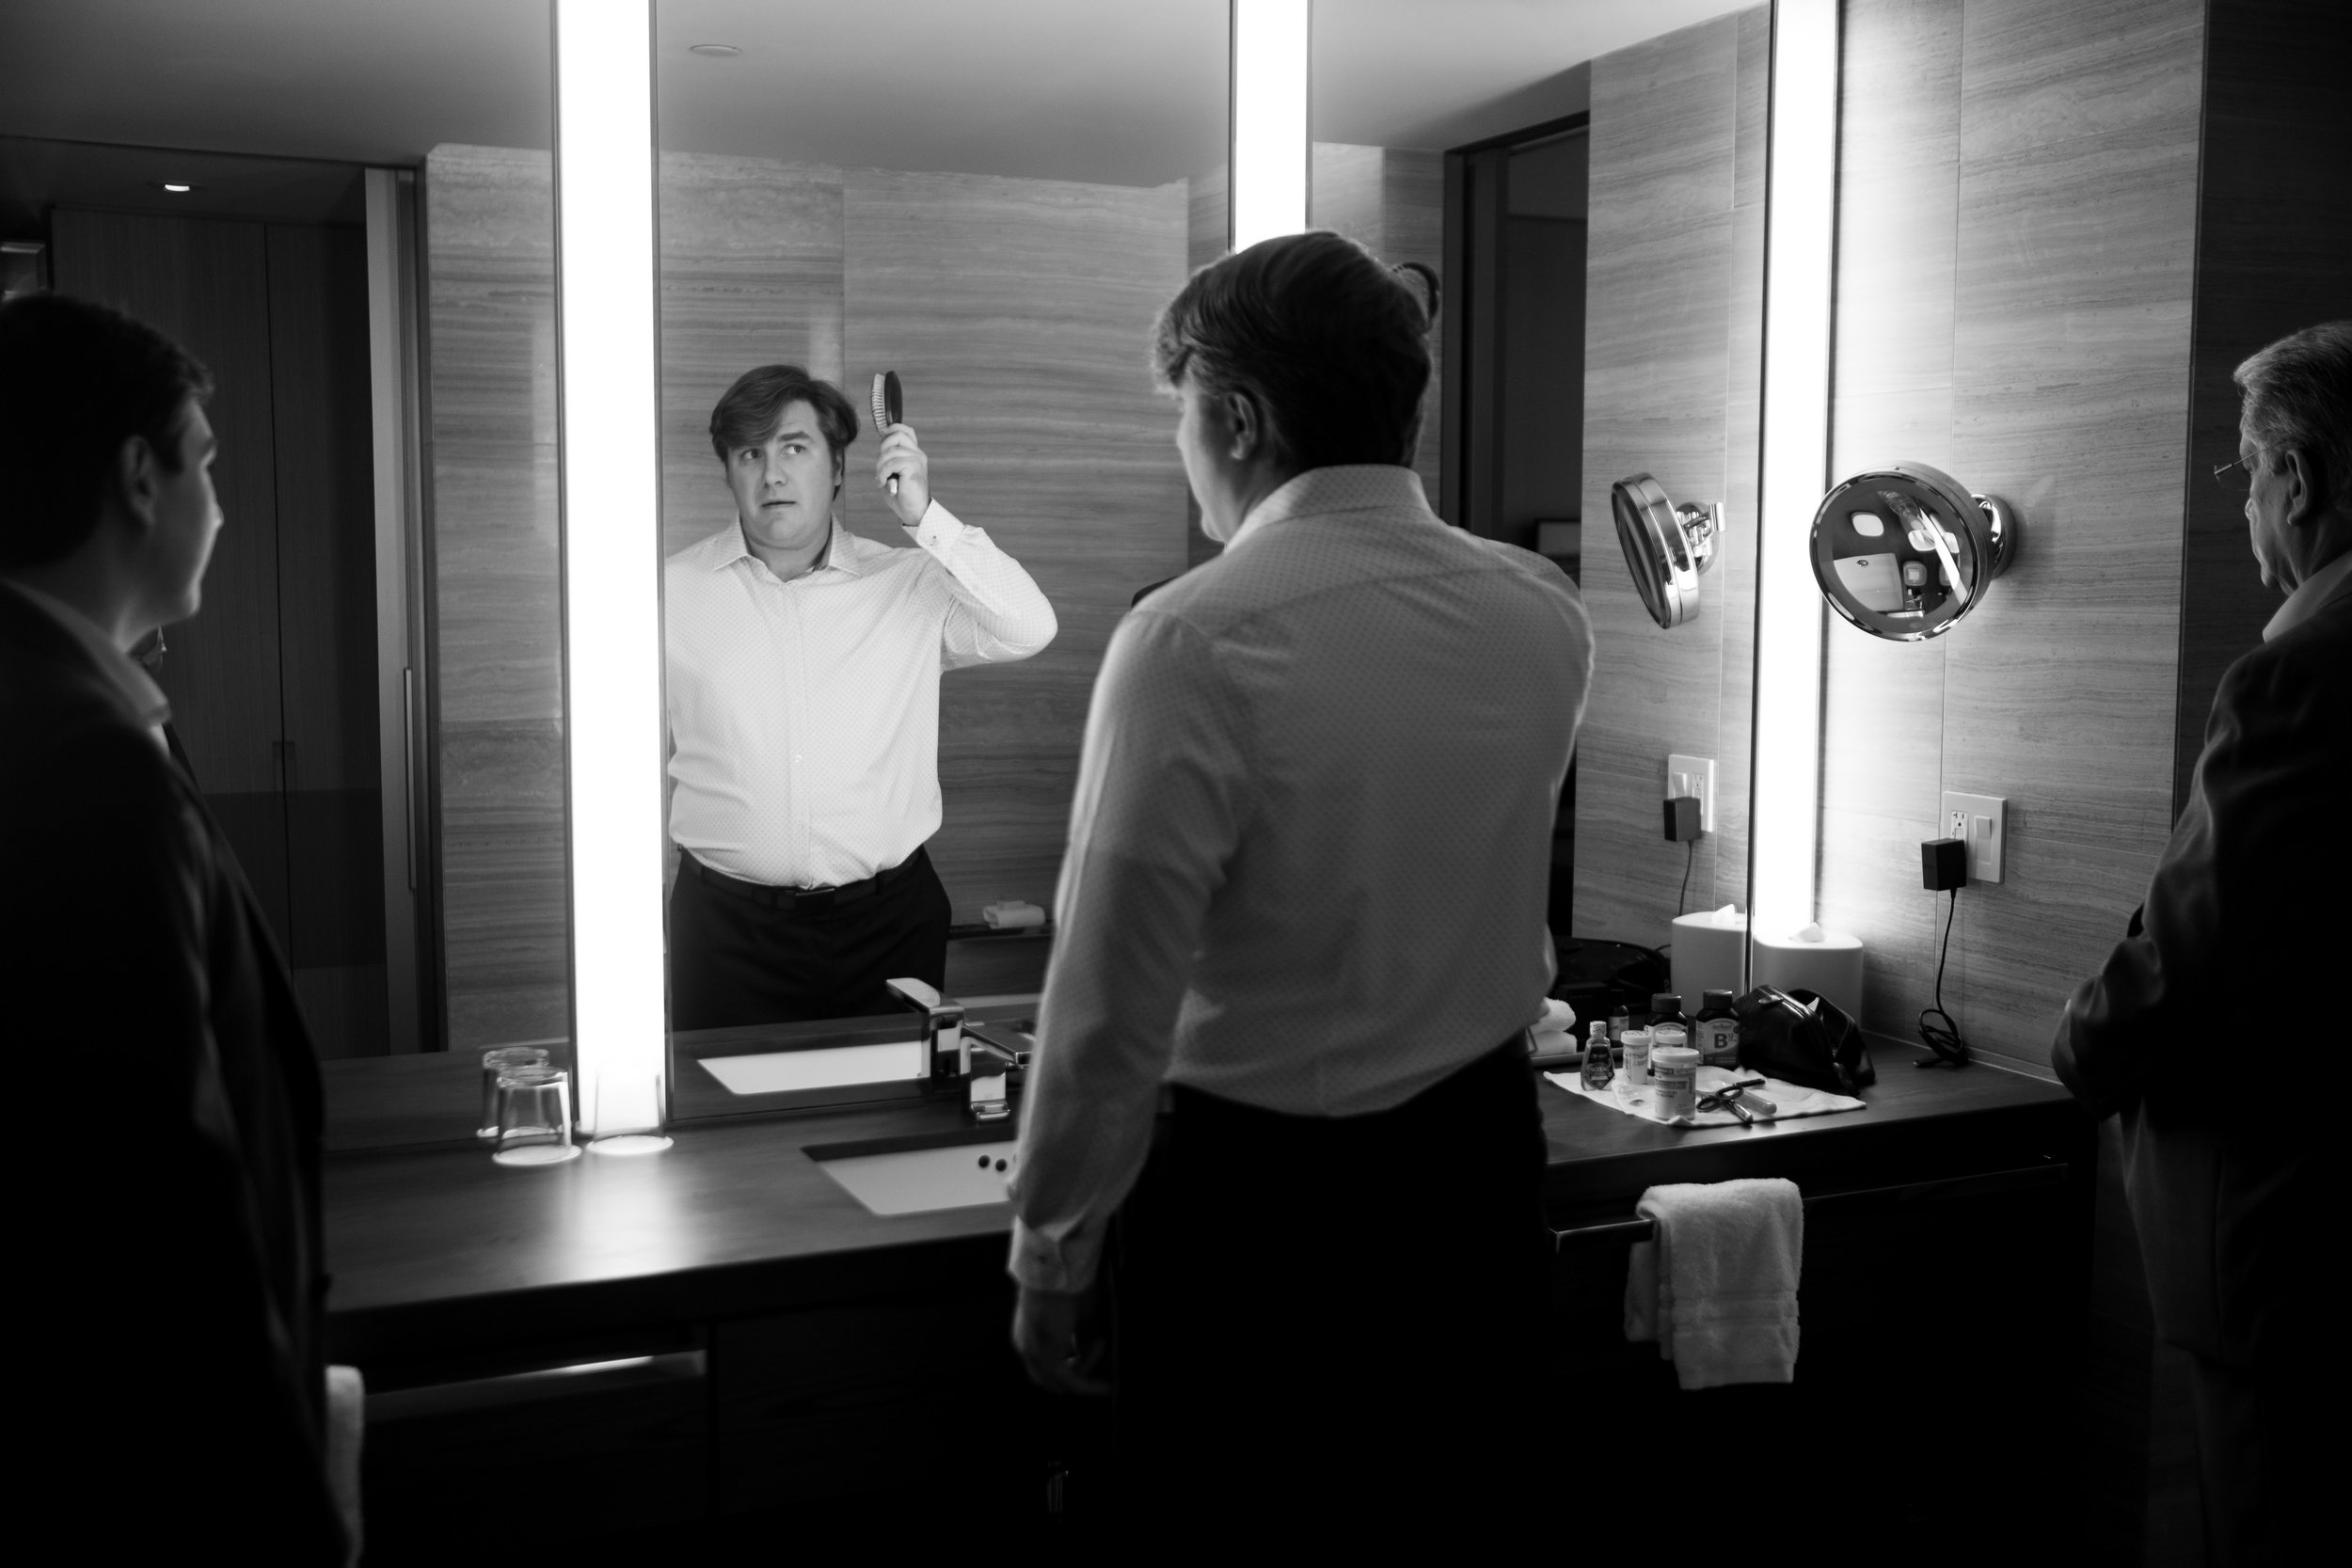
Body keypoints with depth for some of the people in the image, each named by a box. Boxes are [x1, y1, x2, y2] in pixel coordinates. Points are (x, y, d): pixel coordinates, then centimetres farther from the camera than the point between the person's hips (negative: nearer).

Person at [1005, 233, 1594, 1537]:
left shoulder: (1195, 642, -21)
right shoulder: (1545, 618, -2)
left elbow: (1111, 1010, -18)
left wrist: (1051, 1255, -6)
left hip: (1258, 1198, -5)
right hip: (1483, 1169, 6)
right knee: (1465, 1503, 21)